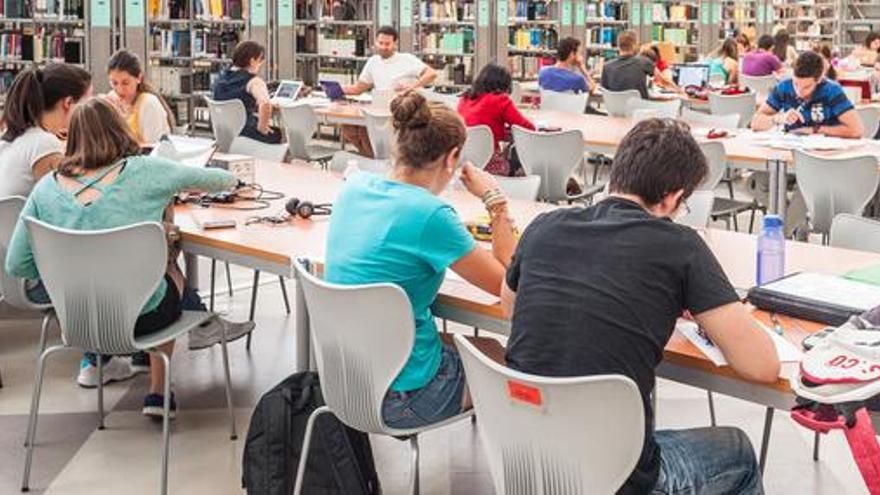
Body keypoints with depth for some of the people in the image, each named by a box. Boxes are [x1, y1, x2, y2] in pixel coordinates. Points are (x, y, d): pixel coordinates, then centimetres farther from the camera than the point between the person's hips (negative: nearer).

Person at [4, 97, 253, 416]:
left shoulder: (46, 188, -5)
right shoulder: (143, 172, -12)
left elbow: (16, 265, -2)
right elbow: (206, 179, 4)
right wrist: (231, 180, 26)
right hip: (140, 317, -3)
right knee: (171, 270, 30)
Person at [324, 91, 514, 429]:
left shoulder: (355, 188, -2)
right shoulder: (430, 215, -24)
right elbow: (508, 284, -15)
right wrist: (494, 202, -10)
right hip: (399, 395, -7)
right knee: (498, 353, 21)